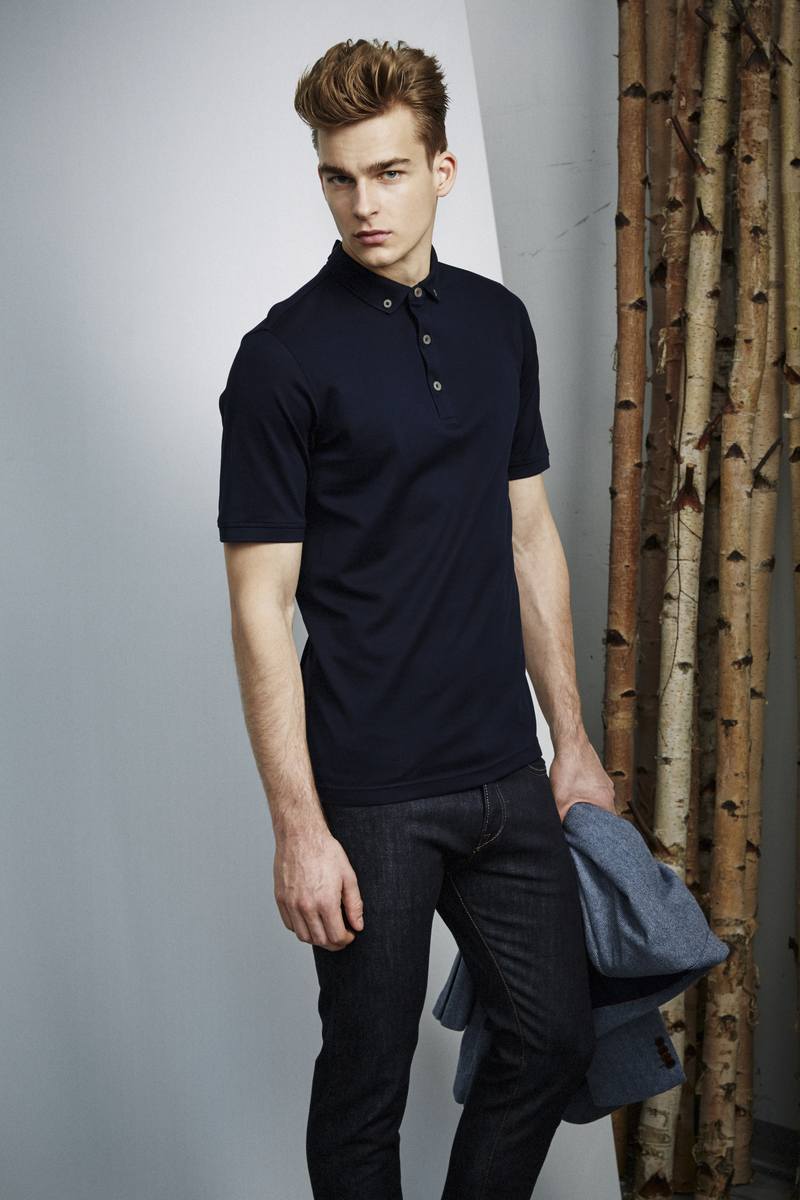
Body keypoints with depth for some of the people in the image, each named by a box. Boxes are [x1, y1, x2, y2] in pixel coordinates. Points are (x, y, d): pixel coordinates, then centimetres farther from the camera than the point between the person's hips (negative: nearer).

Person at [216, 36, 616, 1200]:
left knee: (554, 1036, 15)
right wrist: (299, 827, -15)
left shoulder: (499, 323, 7)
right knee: (367, 1081, 9)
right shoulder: (284, 357, -11)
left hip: (506, 774, 6)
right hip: (371, 794, -6)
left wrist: (572, 739, 12)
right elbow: (261, 604, -12)